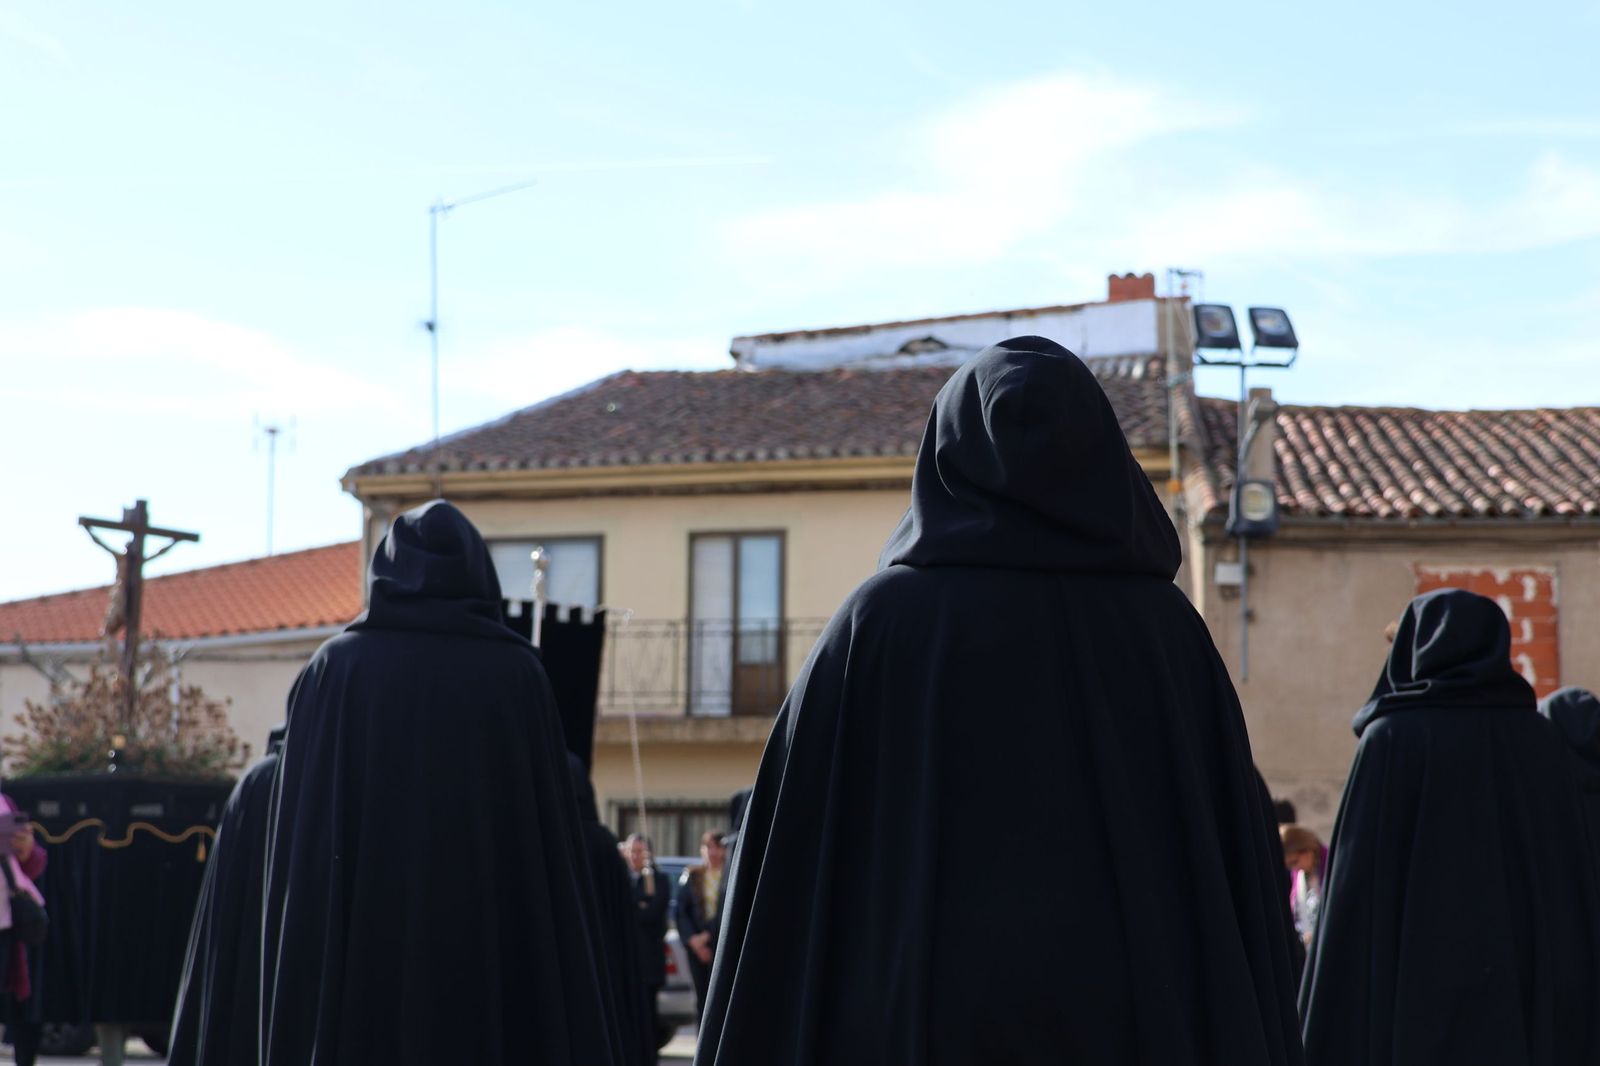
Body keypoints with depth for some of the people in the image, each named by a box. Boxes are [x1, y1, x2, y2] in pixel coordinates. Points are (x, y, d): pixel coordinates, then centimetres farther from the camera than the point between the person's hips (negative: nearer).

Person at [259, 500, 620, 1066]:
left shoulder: (334, 669, 3)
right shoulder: (516, 674, 1)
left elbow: (297, 850, 2)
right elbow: (556, 846, 0)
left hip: (359, 958, 1)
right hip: (488, 957, 0)